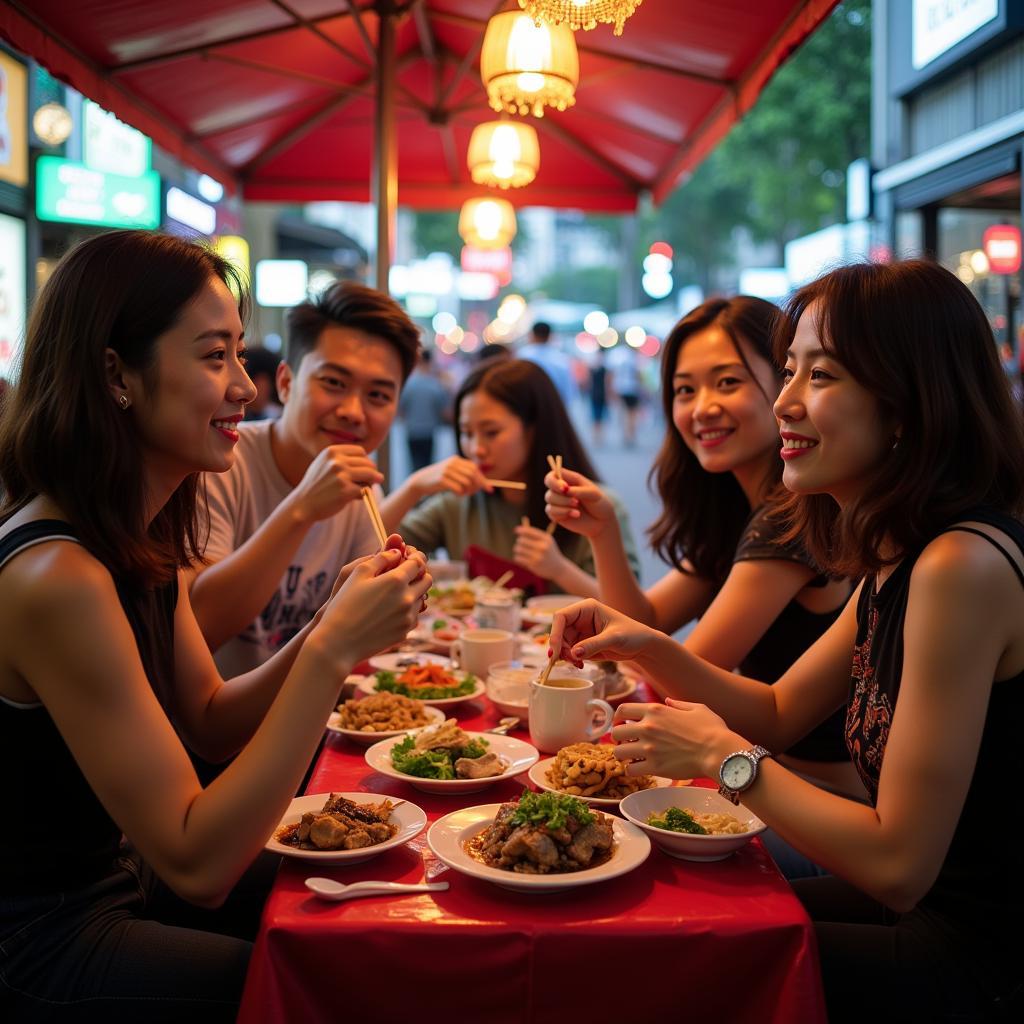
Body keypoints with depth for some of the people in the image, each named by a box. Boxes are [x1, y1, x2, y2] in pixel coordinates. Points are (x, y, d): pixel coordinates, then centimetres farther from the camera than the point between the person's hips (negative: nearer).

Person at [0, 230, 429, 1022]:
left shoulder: (141, 540, 0)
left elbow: (211, 723, 5)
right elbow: (197, 864, -26)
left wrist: (333, 627, -12)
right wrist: (332, 653, -30)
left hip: (122, 882, 8)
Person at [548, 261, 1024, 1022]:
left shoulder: (962, 566, -27)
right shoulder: (899, 558, 4)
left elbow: (898, 865, -25)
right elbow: (781, 712, 12)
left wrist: (725, 756, -16)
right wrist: (648, 647, -2)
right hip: (928, 908, 8)